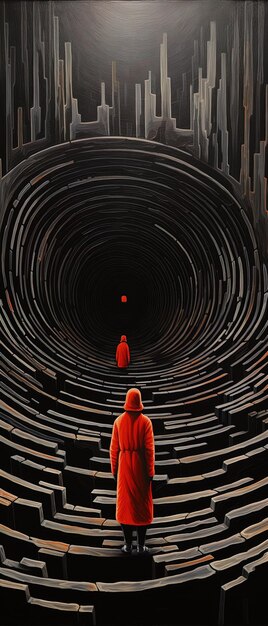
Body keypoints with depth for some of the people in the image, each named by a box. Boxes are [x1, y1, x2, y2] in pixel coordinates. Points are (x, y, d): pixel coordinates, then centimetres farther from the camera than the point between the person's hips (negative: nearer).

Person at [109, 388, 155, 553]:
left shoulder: (119, 421, -4)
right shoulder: (145, 421, -10)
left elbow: (114, 448, -1)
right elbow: (149, 448, -11)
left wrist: (114, 469, 9)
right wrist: (150, 472, -4)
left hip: (124, 466, 2)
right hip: (141, 467, -1)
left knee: (125, 504, 11)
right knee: (142, 505, 9)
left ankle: (128, 545, 17)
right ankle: (141, 545, 15)